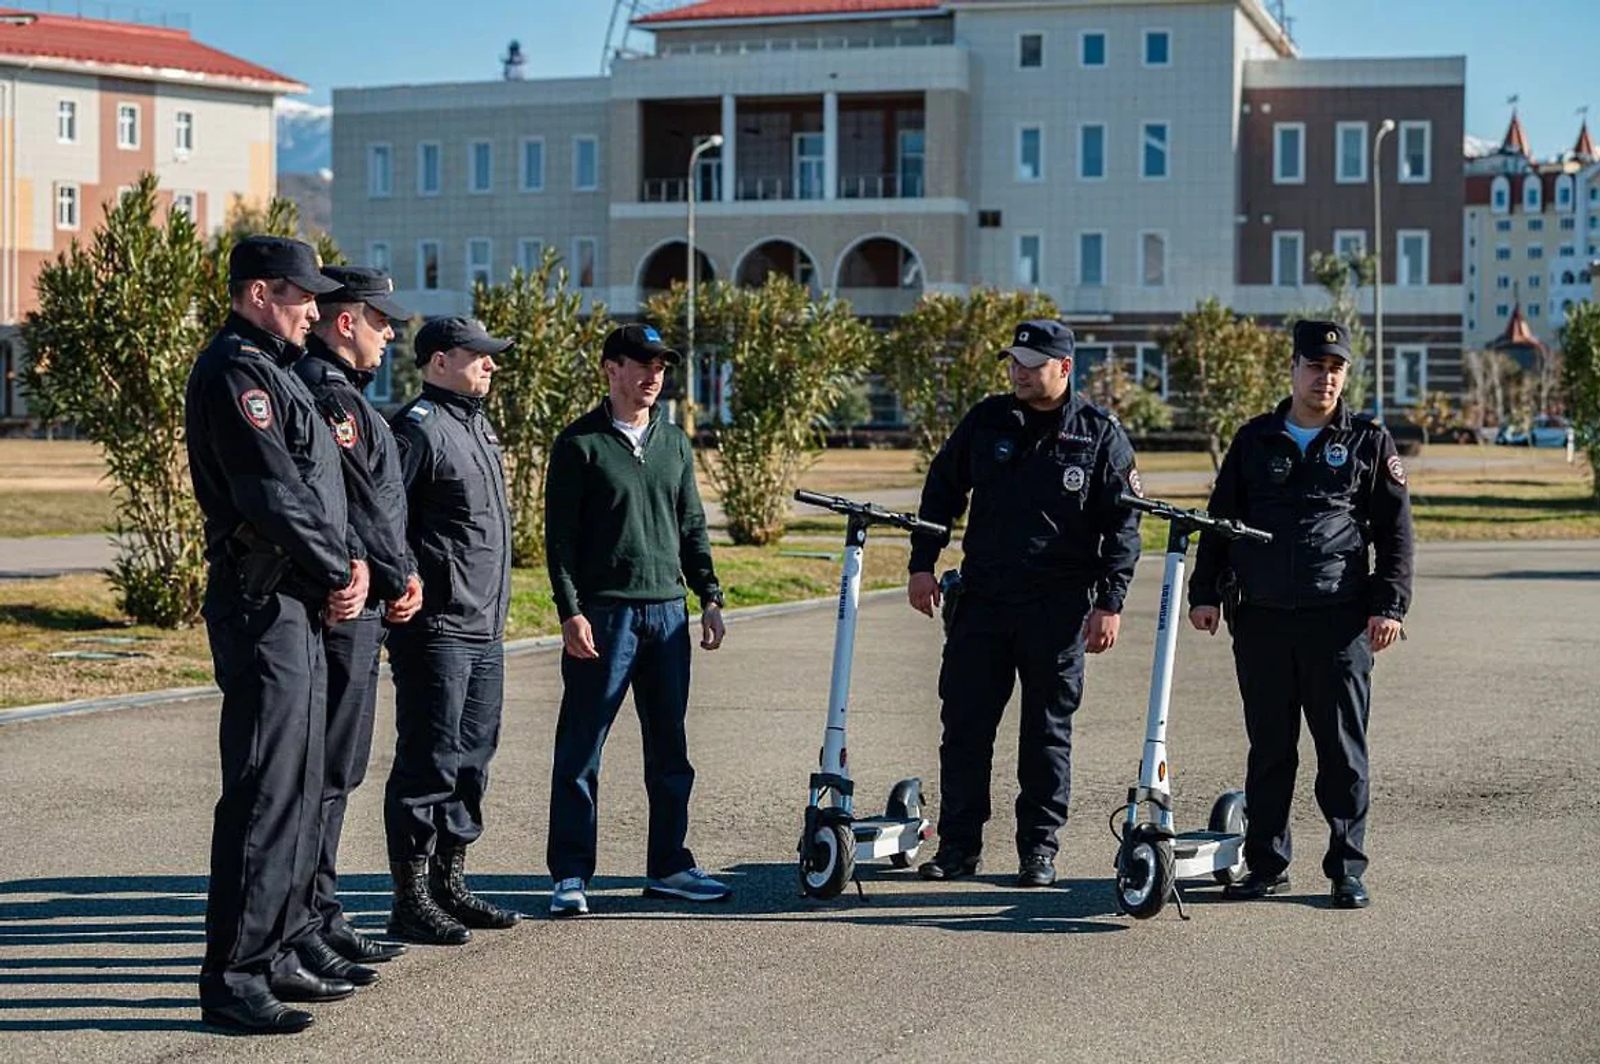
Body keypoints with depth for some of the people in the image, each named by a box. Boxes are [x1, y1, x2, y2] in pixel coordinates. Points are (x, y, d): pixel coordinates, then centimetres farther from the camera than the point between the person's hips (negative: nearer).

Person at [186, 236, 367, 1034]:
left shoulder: (274, 369, 20)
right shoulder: (235, 370, -13)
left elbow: (316, 487, 19)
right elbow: (272, 496, -19)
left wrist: (350, 562, 3)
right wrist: (339, 574, -8)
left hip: (298, 604, 11)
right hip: (263, 603, -11)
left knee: (297, 786, 15)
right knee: (264, 789, -9)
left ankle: (278, 953, 24)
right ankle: (233, 981, -5)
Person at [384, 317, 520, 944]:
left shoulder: (477, 427, 18)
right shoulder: (419, 429, -12)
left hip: (485, 628, 10)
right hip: (436, 628, -10)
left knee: (473, 757, 14)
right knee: (430, 760, -6)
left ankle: (449, 884, 23)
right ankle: (412, 899, 0)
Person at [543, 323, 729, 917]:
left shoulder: (674, 443, 15)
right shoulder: (580, 443, -2)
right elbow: (560, 535, -5)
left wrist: (710, 597, 11)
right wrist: (571, 611, -13)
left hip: (667, 611, 6)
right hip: (602, 614, -5)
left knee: (670, 747, 9)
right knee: (581, 750, -2)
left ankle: (669, 867, 18)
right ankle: (570, 874, 4)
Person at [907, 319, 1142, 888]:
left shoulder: (1100, 434, 0)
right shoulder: (986, 421, 8)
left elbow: (1122, 525, 1)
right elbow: (942, 489, 16)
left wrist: (1109, 603, -6)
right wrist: (923, 564, 8)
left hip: (1058, 607, -3)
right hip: (981, 599, 3)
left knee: (1048, 730, 4)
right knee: (964, 723, 3)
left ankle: (1039, 848, 13)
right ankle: (958, 845, 12)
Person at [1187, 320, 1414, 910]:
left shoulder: (1369, 442, 7)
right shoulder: (1254, 441, 13)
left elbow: (1396, 529, 5)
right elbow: (1221, 520, 15)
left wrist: (1389, 605, -3)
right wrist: (1206, 591, 6)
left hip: (1339, 620, -2)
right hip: (1262, 618, 2)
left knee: (1343, 750, 0)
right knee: (1269, 748, 8)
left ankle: (1348, 871, 8)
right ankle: (1267, 865, 16)